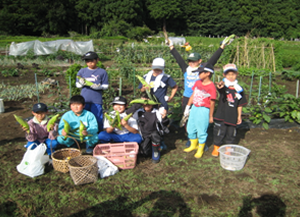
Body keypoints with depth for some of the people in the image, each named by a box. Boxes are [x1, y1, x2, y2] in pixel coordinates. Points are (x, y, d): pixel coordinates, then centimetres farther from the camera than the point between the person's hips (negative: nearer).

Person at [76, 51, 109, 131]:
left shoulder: (102, 72, 2)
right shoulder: (82, 71, 9)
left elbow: (105, 86, 4)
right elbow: (77, 85, 13)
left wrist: (99, 86, -17)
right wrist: (82, 83, -10)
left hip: (97, 100, -2)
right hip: (84, 99, 2)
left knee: (97, 118, 0)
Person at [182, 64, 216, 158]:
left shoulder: (211, 87, -16)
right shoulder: (197, 83, 3)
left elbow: (212, 103, -12)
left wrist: (211, 116, -8)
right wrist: (187, 107, 14)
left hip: (203, 110, -7)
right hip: (194, 108, 7)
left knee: (201, 131, 5)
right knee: (190, 128, 17)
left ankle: (200, 150, 24)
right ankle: (193, 145, 39)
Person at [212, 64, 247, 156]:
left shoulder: (239, 89, 2)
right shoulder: (223, 86, -8)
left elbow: (240, 104, 8)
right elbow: (221, 88, -35)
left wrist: (239, 116, 9)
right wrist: (220, 85, -59)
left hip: (232, 117, 3)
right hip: (221, 115, -3)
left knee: (231, 133, 14)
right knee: (219, 132, 5)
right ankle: (216, 148, 26)